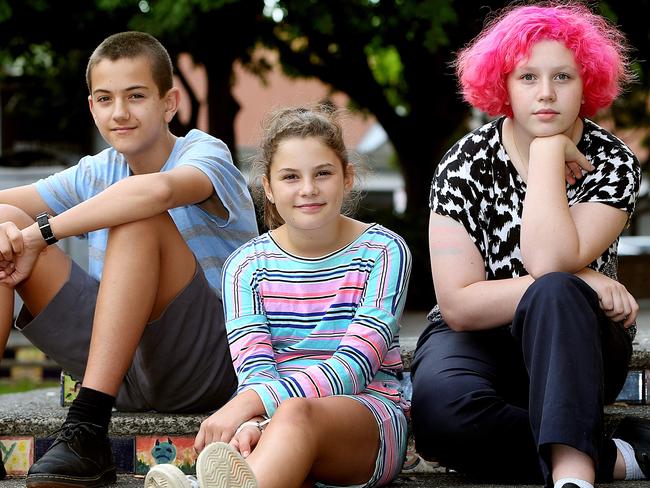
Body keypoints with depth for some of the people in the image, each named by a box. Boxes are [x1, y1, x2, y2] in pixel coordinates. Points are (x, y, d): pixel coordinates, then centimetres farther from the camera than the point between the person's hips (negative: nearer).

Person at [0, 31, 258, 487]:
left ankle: (88, 429, -39)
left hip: (212, 363, -6)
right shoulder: (95, 174, 11)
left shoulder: (207, 154, -7)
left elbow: (158, 190, -33)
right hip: (120, 355, 6)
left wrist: (41, 233, -29)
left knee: (139, 218, -29)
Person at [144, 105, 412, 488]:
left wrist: (249, 402, -28)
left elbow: (354, 366, -13)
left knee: (296, 412, -40)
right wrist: (250, 425, -32)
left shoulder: (383, 252, 0)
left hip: (372, 414, -3)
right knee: (244, 442, -36)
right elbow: (255, 367, -5)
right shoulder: (247, 265, 8)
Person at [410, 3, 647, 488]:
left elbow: (548, 262, -28)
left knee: (553, 293, -36)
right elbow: (458, 306, -16)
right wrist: (577, 280, -22)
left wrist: (548, 150, -22)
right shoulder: (467, 164, -8)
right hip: (477, 340, 0)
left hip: (573, 343, 0)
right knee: (440, 405, -35)